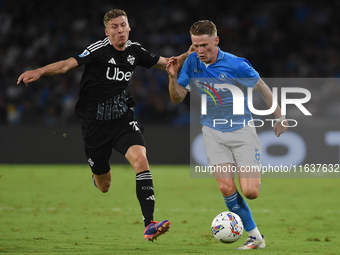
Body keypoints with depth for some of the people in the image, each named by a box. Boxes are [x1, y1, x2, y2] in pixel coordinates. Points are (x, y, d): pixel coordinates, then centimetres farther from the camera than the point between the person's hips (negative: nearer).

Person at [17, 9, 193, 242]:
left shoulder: (134, 50, 3)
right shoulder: (99, 50, -14)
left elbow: (167, 64, 16)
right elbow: (69, 64, -27)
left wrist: (188, 55, -2)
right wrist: (40, 71, -44)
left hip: (123, 119, 3)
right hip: (95, 124, -3)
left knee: (140, 159, -25)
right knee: (104, 187, 8)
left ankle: (149, 226, -29)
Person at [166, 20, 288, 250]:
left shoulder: (236, 65, -17)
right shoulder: (191, 63, -4)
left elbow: (263, 88, -3)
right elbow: (177, 98, 3)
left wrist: (280, 117, 4)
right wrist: (173, 77, -16)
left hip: (242, 129, -3)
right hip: (213, 132, 3)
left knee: (250, 192, -10)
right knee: (226, 188, -14)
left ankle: (256, 175, 28)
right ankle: (255, 236, -1)